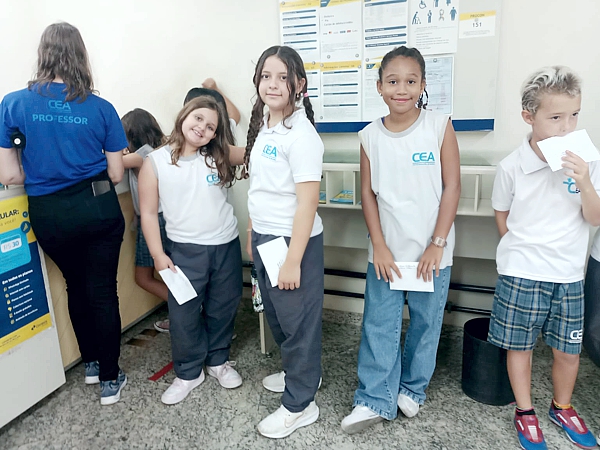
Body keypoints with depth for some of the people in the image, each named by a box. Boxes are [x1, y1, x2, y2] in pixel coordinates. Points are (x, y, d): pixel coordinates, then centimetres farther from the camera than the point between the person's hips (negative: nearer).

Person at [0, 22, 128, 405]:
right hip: (99, 208, -1)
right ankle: (110, 379, 22)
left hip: (50, 215, 1)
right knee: (103, 290, 10)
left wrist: (44, 173, 13)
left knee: (76, 285, 23)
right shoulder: (101, 108, -5)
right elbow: (116, 175, -2)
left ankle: (91, 362, 40)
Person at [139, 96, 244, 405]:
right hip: (185, 251, -2)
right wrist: (158, 255, -6)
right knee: (183, 314, 4)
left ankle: (218, 361, 39)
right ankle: (188, 373, 27)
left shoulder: (218, 158, 1)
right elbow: (148, 213, -3)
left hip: (226, 246, 3)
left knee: (222, 309, 16)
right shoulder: (155, 162, -5)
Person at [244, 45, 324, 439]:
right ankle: (299, 371, 46)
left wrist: (293, 260, -21)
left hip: (294, 241, -9)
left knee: (297, 320, 6)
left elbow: (307, 203, -21)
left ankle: (300, 404, 25)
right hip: (263, 237, 9)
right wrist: (252, 236, 16)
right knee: (275, 314, 22)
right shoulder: (263, 127, 8)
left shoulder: (301, 135, -18)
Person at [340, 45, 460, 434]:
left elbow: (452, 187, -6)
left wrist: (437, 245, -10)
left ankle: (413, 388, 34)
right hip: (387, 251, 1)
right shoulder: (370, 136, 0)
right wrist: (379, 246, -5)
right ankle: (375, 400, 20)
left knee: (426, 323, 12)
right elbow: (368, 193, 2)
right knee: (379, 325, 6)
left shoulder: (440, 126, -6)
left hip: (432, 251, -1)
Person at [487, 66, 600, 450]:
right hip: (520, 274, -2)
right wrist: (522, 248, 3)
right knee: (520, 345, 11)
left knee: (569, 350, 15)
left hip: (569, 275, 2)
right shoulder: (512, 167, -10)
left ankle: (562, 407, 41)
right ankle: (525, 412, 33)